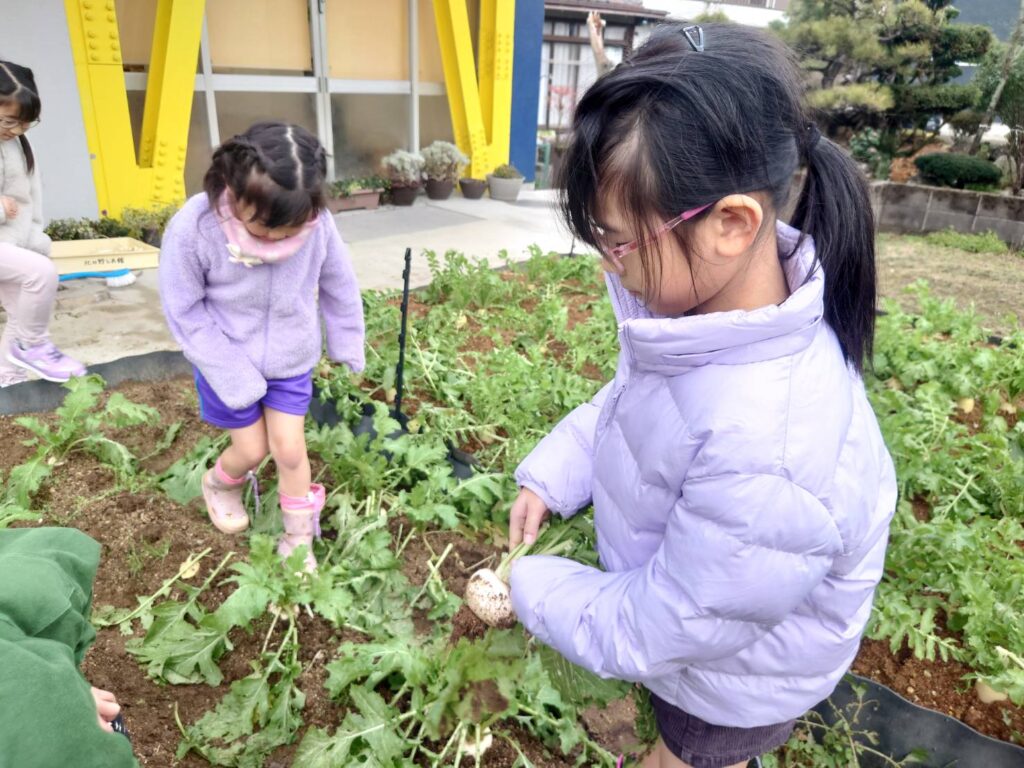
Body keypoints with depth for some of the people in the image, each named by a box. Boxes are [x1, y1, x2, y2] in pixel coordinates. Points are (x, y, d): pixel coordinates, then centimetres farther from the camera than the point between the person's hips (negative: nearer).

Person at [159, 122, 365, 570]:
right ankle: (220, 485, 46)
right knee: (252, 449, 9)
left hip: (292, 360, 1)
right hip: (227, 359, -1)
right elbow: (185, 312, -17)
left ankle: (298, 542, 26)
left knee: (289, 449, 4)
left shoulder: (315, 221, -23)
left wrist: (347, 346, 5)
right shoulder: (193, 228, -28)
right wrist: (234, 376, -17)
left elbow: (339, 287, -6)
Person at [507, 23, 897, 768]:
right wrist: (550, 477, -8)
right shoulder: (710, 300, -20)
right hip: (684, 604, 6)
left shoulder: (764, 457, -45)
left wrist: (524, 590, -17)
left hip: (738, 675, -6)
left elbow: (652, 631, -30)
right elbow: (625, 399, 0)